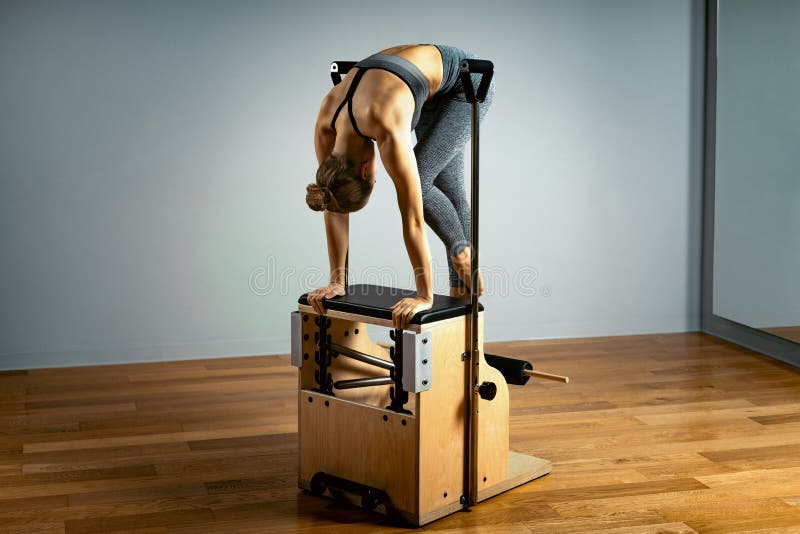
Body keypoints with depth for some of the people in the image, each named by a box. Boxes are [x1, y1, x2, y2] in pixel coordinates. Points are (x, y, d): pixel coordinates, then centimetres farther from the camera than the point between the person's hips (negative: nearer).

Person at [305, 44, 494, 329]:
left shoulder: (389, 132, -39)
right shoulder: (326, 124, -20)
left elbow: (413, 222, -34)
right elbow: (334, 209, -10)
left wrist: (425, 297, -29)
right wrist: (336, 283, -8)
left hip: (467, 82, -6)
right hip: (434, 91, 7)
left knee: (419, 184, -17)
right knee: (446, 187, 9)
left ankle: (463, 253, 7)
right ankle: (462, 289, 19)